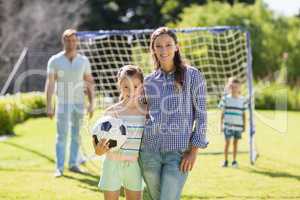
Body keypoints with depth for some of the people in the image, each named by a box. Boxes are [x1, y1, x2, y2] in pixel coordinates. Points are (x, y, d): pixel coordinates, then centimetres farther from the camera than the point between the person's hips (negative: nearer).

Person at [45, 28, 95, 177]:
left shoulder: (83, 61, 2)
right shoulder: (55, 61, -6)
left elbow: (89, 83, 6)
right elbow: (50, 84, -9)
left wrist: (91, 103, -1)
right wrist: (49, 106, -15)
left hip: (79, 103, 3)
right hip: (62, 103, -3)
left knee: (76, 134, 7)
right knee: (62, 135, -7)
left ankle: (73, 164, 15)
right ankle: (59, 167, -6)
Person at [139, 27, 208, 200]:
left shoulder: (192, 76, 0)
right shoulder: (148, 81, 10)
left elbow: (201, 115, -1)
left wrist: (194, 150, -8)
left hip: (178, 152, -4)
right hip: (149, 151, 4)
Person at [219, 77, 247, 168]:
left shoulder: (242, 100, 5)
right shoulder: (225, 98, 1)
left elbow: (243, 114, 10)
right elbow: (222, 112, 4)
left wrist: (244, 125, 8)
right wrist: (221, 125, 1)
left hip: (238, 125, 2)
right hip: (228, 125, -2)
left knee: (236, 142, 7)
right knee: (227, 142, -3)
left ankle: (234, 161, 15)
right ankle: (226, 161, 5)